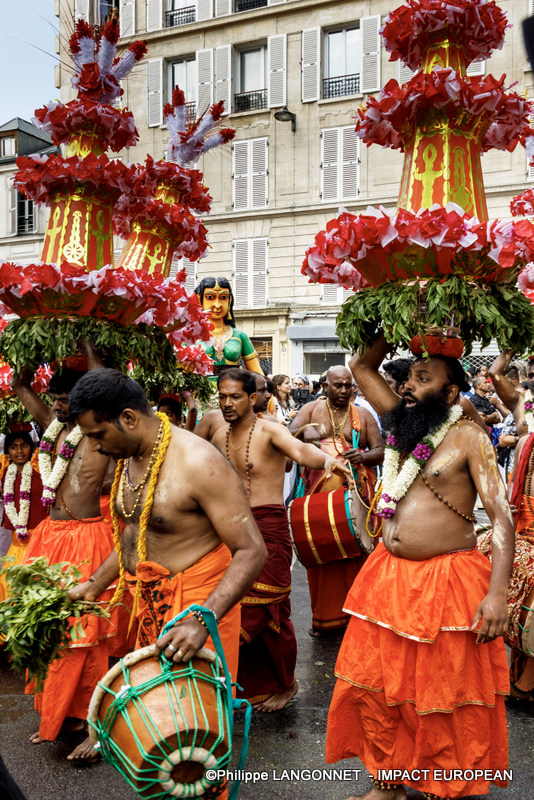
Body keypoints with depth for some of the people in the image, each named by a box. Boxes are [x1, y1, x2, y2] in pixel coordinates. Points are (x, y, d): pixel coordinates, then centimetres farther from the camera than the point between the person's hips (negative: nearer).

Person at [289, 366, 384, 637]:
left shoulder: (363, 415, 12)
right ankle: (325, 618, 13)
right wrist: (307, 433, -28)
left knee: (356, 552, -2)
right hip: (320, 492, 0)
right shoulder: (312, 409, 10)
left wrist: (362, 457, -15)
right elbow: (291, 433, -5)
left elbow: (380, 451, 7)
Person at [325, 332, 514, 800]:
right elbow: (361, 367, 18)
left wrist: (498, 593, -22)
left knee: (449, 698, 6)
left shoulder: (469, 437, -9)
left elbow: (502, 516, -14)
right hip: (388, 576, 6)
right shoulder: (406, 422, 8)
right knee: (375, 688, 12)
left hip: (447, 582, -6)